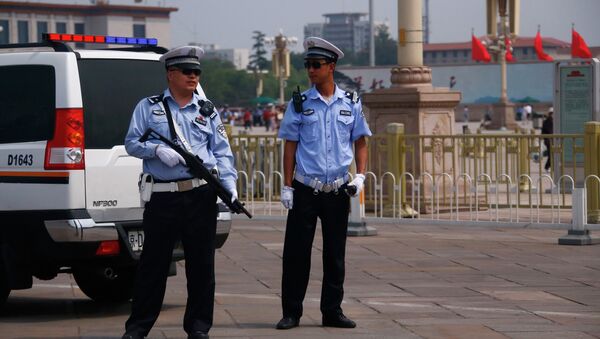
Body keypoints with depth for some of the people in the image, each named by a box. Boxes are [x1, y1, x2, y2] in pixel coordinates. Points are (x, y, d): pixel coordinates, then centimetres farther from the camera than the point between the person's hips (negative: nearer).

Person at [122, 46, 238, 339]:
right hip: (163, 197, -2)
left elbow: (222, 152, 10)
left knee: (201, 263, 5)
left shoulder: (207, 110, 13)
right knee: (153, 263, 1)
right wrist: (157, 150, -15)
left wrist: (230, 184, -4)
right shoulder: (149, 107, 8)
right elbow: (131, 143, 4)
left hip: (202, 196, 2)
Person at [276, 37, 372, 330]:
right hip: (305, 191, -1)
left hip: (338, 191, 2)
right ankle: (291, 312, 6)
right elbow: (290, 146, 3)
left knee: (335, 254, 7)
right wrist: (287, 186, -3)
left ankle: (332, 311, 15)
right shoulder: (300, 104, 1)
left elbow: (361, 142, 11)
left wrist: (360, 176, -4)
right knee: (296, 252, -1)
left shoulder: (351, 103, 5)